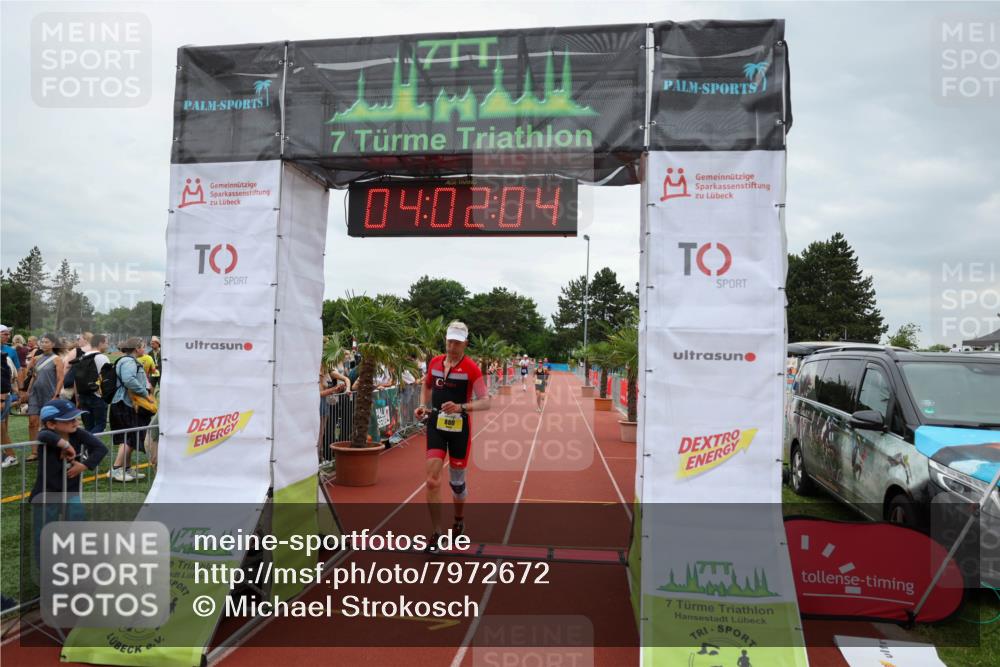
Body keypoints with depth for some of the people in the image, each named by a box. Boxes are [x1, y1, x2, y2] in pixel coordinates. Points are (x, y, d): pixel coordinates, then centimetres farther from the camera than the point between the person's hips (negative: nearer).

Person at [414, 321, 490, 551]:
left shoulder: (471, 368, -11)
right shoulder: (434, 362, 3)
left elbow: (485, 402, -15)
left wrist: (461, 407, -30)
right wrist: (423, 405, 5)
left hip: (459, 428, -3)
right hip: (436, 425, 3)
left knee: (457, 481, 11)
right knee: (432, 480, -8)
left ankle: (459, 520, 39)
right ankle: (436, 533, 3)